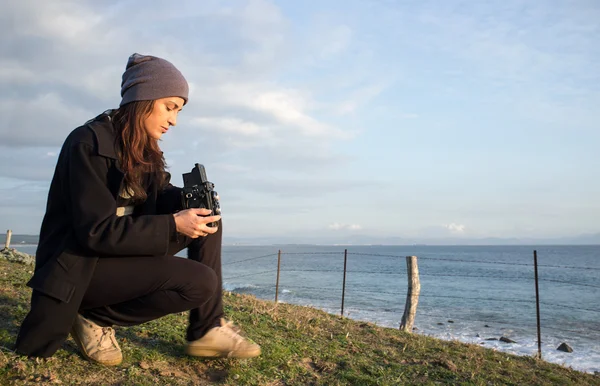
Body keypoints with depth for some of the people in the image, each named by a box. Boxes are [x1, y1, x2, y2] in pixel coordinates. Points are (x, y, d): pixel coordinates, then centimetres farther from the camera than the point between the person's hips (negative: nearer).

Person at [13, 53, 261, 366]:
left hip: (123, 252, 9)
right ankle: (96, 319, -5)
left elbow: (155, 200, 9)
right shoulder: (89, 143, -19)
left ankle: (208, 329, -4)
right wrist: (174, 225, -28)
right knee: (201, 282, -23)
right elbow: (97, 232, -24)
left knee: (206, 218, -3)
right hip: (79, 266, -8)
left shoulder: (144, 150, 6)